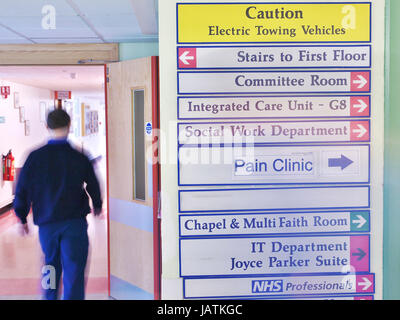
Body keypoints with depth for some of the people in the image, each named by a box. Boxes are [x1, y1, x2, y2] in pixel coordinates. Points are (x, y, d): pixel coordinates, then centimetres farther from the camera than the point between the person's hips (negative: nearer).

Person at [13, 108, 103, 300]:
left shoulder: (35, 157, -2)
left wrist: (22, 218, 15)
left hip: (46, 223, 3)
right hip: (75, 223, -2)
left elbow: (22, 190, 1)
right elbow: (94, 187, 4)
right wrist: (97, 206, 25)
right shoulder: (79, 157, -5)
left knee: (51, 265, 23)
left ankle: (50, 296, 35)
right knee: (73, 272, -1)